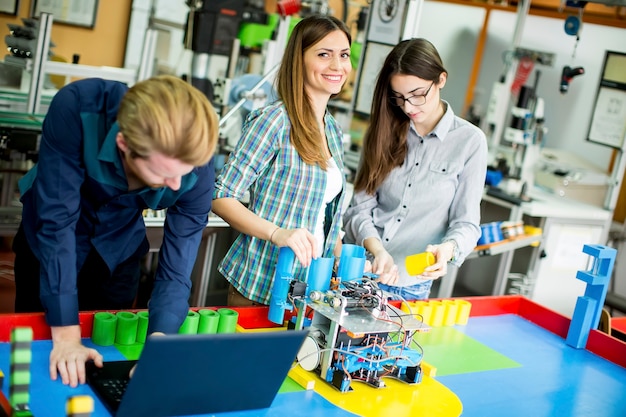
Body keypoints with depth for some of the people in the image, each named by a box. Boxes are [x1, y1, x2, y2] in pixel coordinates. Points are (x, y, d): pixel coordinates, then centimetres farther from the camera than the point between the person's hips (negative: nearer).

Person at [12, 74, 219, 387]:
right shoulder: (76, 109, -38)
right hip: (47, 241, -1)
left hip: (119, 250, 2)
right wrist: (65, 334, -35)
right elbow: (56, 220, -34)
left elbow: (176, 268, -25)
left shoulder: (197, 161, -30)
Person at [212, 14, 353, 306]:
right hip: (259, 288, -7)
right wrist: (278, 233, -28)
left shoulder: (333, 131, 8)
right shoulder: (275, 120, -14)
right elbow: (221, 198, -16)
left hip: (309, 286, 7)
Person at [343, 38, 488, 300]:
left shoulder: (470, 141, -6)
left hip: (410, 284, -2)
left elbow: (466, 222, -4)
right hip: (356, 269, 2)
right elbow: (360, 207, -1)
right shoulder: (384, 130, 3)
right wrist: (377, 249, -20)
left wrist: (448, 249, -26)